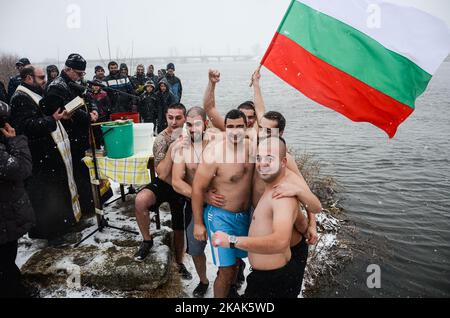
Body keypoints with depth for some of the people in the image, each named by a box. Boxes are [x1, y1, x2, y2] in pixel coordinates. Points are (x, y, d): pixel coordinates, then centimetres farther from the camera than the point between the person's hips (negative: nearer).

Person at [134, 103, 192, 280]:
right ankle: (147, 240, -7)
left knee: (179, 229, 12)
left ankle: (179, 263, 40)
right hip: (164, 185, -2)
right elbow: (162, 174, -25)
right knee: (140, 201, -33)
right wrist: (173, 147, -33)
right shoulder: (161, 139, -17)